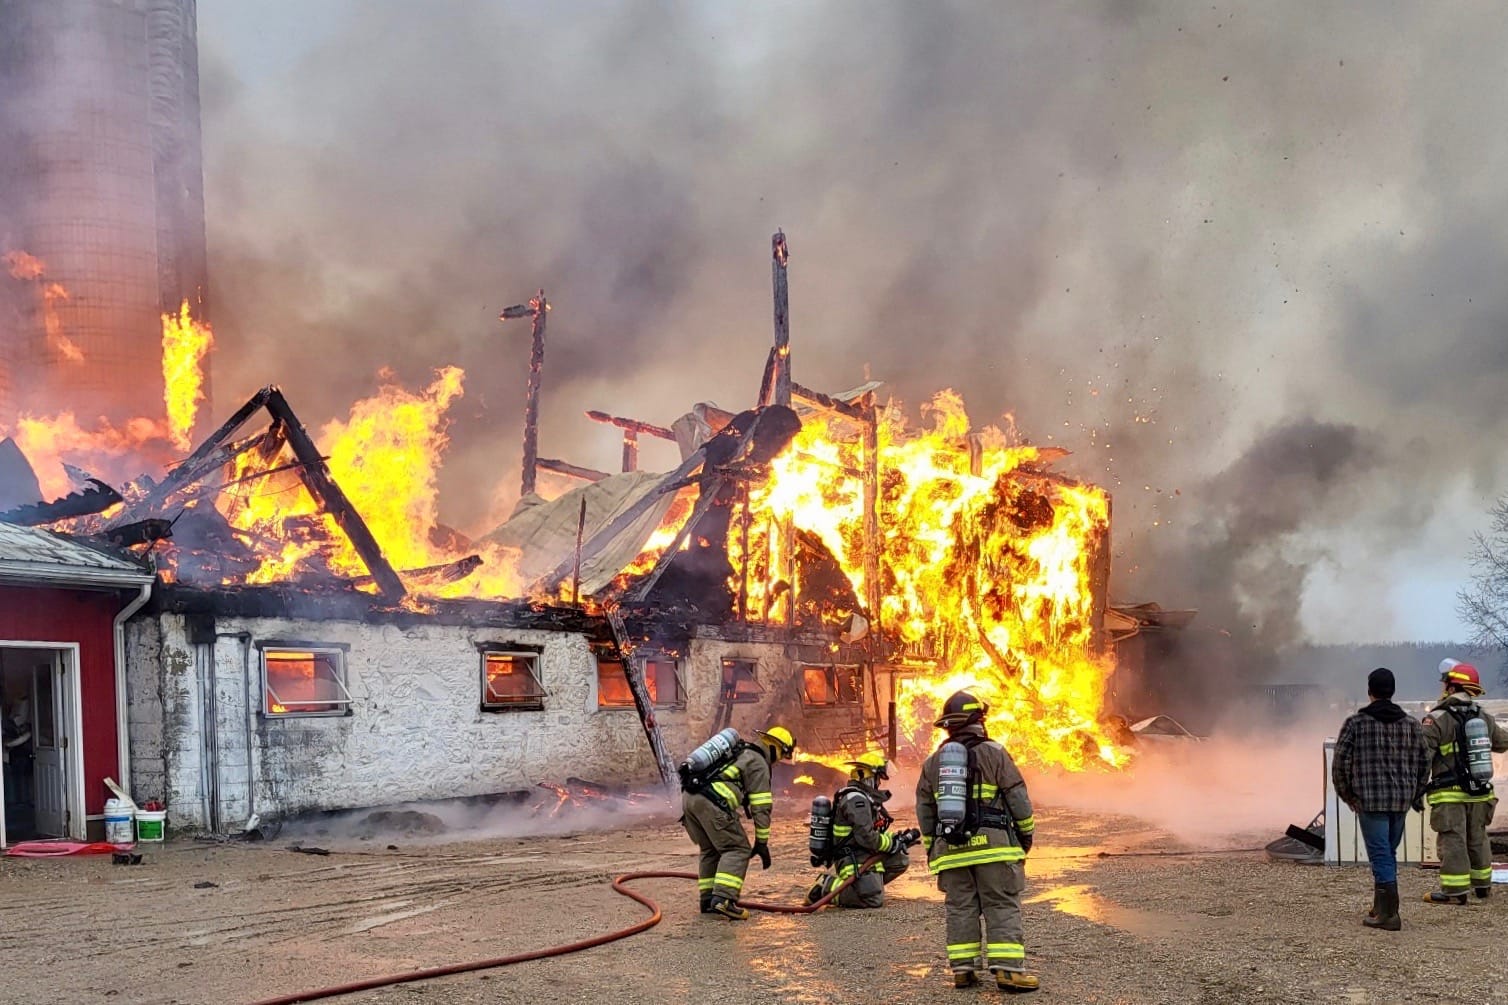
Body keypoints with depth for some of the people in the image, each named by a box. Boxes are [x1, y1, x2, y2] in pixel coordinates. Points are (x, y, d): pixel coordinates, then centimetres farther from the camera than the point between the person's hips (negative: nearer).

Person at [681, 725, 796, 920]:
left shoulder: (737, 752, 31)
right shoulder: (759, 763, 5)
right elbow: (761, 807, 1)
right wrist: (762, 843, 5)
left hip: (688, 795, 8)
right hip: (711, 802, -8)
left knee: (711, 850, 22)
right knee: (737, 850, -2)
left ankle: (708, 900, 20)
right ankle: (723, 899, -16)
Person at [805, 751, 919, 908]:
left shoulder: (865, 798, 18)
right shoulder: (856, 799, -16)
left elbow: (877, 832, 22)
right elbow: (866, 837, -23)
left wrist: (900, 838, 8)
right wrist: (895, 844, -11)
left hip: (865, 857, 10)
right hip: (855, 861, -10)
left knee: (901, 858, 11)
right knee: (874, 900, -18)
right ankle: (827, 887, -8)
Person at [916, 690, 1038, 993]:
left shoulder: (932, 762, 11)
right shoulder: (994, 753, -2)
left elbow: (924, 811, 14)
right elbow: (1017, 798, -3)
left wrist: (931, 848, 22)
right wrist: (1026, 833, 10)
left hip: (951, 848, 4)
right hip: (993, 844, -4)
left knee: (960, 908, 8)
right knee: (1002, 906, -2)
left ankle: (962, 969, 6)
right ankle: (1007, 968, -10)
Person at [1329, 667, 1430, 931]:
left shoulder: (1356, 723, -5)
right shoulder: (1410, 724, 8)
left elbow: (1340, 763, -6)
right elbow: (1423, 764, 10)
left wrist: (1347, 796, 6)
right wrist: (1413, 796, 18)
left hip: (1370, 800, -4)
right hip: (1401, 801, 5)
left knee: (1381, 856, -3)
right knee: (1388, 854, 17)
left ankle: (1388, 914, -6)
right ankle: (1382, 907, 24)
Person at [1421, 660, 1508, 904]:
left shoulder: (1437, 720, -14)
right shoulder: (1484, 718, 7)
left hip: (1449, 794, -6)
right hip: (1479, 792, 6)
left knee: (1452, 840, -2)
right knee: (1477, 838, 18)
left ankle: (1454, 890, -1)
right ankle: (1482, 884, 28)